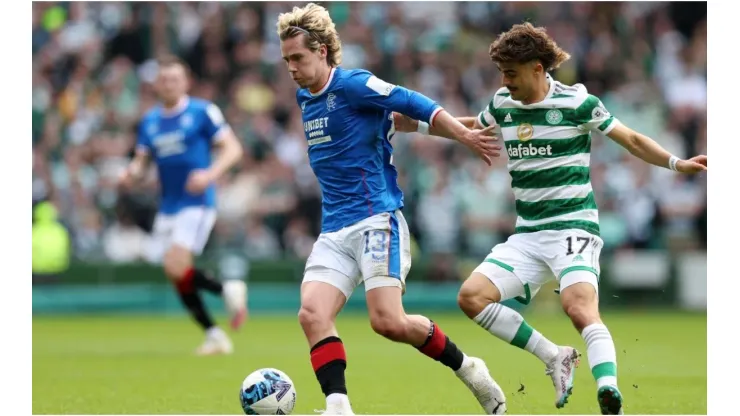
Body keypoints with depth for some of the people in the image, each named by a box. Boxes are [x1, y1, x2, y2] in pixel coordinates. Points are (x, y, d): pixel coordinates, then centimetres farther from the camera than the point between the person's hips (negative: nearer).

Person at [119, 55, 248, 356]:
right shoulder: (149, 122, 11)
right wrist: (132, 173, -9)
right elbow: (141, 160, 15)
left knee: (176, 267, -21)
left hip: (197, 202, -6)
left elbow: (232, 148, -6)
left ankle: (228, 290, 2)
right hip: (168, 206, 6)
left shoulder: (202, 112, -5)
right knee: (177, 276, 4)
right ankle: (214, 336, 14)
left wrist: (211, 174, -23)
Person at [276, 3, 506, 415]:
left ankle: (468, 369, 7)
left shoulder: (352, 84, -9)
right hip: (334, 230, 7)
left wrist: (463, 135, -13)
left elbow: (413, 104, -10)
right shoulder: (304, 98, 15)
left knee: (389, 322, -16)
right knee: (312, 314, -15)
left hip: (376, 219, -7)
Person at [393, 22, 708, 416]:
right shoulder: (501, 104, 7)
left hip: (573, 227, -6)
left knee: (579, 307, -30)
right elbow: (469, 127, 29)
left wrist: (677, 163, -13)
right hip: (527, 235, 6)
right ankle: (555, 357, 0)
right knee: (471, 296, -10)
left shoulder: (576, 102, -8)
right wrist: (413, 123, 20)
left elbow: (633, 140, -1)